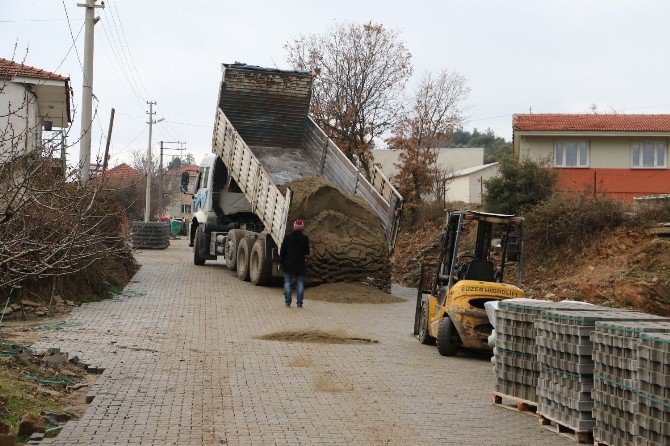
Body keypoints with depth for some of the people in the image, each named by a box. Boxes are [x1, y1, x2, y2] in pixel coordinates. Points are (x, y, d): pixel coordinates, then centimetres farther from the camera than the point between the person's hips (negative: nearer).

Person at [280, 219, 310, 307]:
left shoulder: (287, 238, -2)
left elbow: (282, 252, 1)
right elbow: (307, 252, -2)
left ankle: (287, 302, 6)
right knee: (300, 284, 4)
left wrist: (282, 263, 9)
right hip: (300, 266, -1)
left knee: (287, 283, 8)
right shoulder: (305, 238, -6)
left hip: (288, 265, 1)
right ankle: (299, 303, -1)